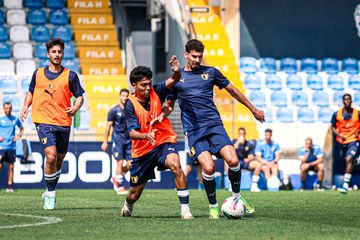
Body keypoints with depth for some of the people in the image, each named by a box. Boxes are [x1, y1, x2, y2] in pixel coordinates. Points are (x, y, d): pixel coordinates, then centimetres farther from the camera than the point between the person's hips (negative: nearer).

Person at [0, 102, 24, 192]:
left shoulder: (15, 119, 7)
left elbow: (21, 128, 22)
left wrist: (19, 135, 4)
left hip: (12, 146, 3)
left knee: (11, 166, 5)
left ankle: (10, 186, 11)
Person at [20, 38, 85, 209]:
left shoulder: (70, 75, 4)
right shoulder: (38, 74, 8)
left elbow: (80, 96, 7)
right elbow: (31, 91, 24)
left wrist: (75, 108, -13)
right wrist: (26, 107, 7)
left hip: (64, 123, 1)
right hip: (44, 121, -1)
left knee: (59, 160, 9)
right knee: (51, 156, -18)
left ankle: (50, 192, 30)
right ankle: (50, 193, -3)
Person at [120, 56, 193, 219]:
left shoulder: (156, 92, -6)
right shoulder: (130, 104, -11)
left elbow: (174, 81, -21)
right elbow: (132, 132, -19)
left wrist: (176, 71, -45)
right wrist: (146, 136, -39)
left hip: (164, 142, 0)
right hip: (142, 150, 0)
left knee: (175, 165, -35)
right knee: (134, 194, 11)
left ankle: (185, 209, -30)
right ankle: (128, 205, 51)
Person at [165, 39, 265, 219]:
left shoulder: (210, 72, 11)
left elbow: (232, 90, 20)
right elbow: (169, 105, 18)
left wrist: (253, 109, 24)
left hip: (214, 124, 1)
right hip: (193, 129, -1)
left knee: (233, 160, -17)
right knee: (208, 167, -20)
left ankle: (237, 197, 8)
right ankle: (213, 206, 0)